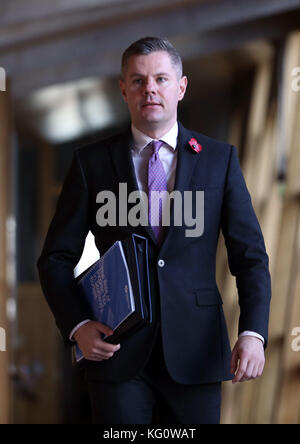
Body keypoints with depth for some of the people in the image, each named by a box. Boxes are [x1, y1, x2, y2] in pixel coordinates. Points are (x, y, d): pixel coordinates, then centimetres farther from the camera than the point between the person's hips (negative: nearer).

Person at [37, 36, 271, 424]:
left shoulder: (220, 159, 5)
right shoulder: (91, 162, 4)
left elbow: (250, 256, 3)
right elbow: (56, 258, 5)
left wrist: (252, 333, -12)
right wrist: (77, 326, -10)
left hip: (196, 351, 1)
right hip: (116, 350, 0)